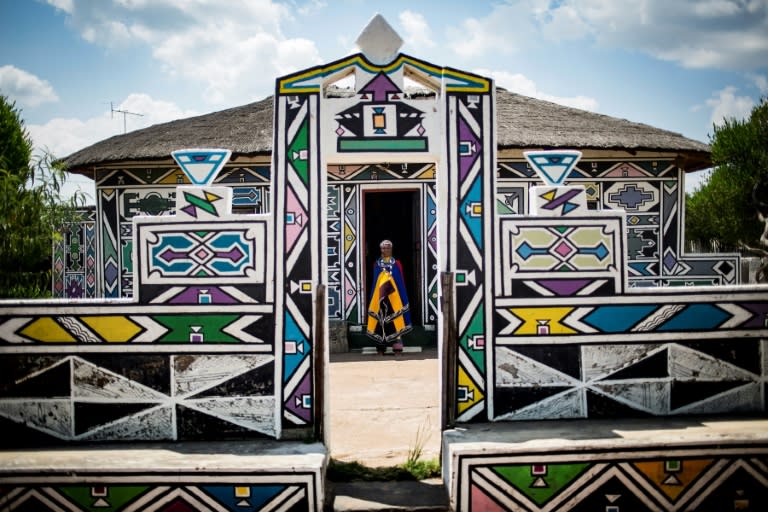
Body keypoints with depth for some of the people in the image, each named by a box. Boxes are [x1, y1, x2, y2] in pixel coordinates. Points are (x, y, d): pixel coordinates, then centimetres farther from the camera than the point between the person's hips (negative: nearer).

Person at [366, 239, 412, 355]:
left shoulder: (396, 264, 4)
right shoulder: (376, 264, 9)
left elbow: (401, 282, 4)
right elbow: (374, 282, 11)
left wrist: (403, 298, -1)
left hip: (394, 296, -1)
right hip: (380, 296, 1)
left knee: (395, 319, -6)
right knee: (380, 318, 0)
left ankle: (397, 347, -5)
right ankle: (381, 347, 7)